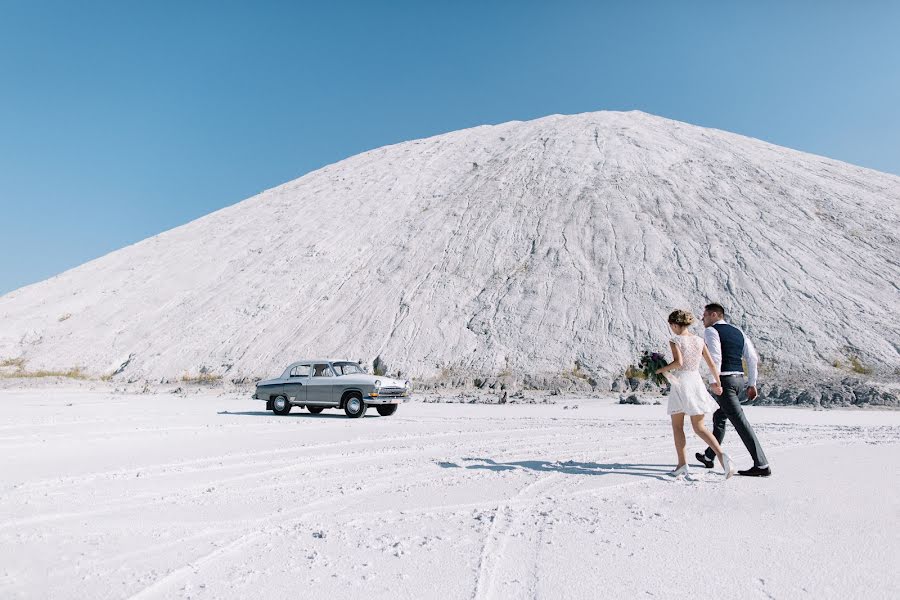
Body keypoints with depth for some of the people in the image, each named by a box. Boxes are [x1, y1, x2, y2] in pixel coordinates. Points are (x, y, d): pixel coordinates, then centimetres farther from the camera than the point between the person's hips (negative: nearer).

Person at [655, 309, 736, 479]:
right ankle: (721, 455, -12)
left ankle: (682, 465, 9)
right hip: (696, 381, 5)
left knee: (677, 426, 9)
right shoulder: (699, 340, 9)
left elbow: (678, 363, -22)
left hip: (680, 383, -5)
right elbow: (711, 364, 10)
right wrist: (718, 383, 20)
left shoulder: (675, 340, -8)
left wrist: (661, 369, -6)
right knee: (699, 427, 10)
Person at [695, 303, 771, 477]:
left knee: (740, 421, -7)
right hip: (739, 380, 9)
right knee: (719, 418, 21)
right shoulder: (738, 332, 18)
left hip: (724, 381, -9)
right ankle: (708, 457, 33)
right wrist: (752, 384, 16)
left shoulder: (711, 331, -5)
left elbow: (715, 357, -21)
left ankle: (762, 465, -6)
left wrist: (714, 382, -23)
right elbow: (753, 358, 13)